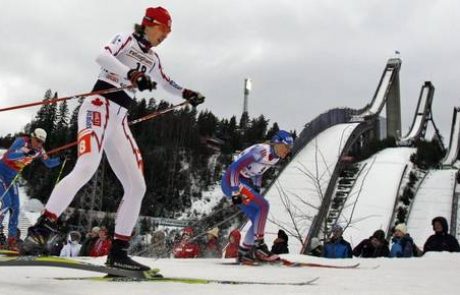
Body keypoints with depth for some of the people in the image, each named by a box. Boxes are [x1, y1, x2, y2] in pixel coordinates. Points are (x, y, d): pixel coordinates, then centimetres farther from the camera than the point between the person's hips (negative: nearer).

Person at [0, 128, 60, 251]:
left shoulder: (39, 150, -4)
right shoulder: (21, 141, -23)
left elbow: (49, 163, 4)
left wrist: (60, 160, -14)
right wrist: (25, 153, -49)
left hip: (12, 177, 7)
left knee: (15, 208, 1)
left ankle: (11, 240, 7)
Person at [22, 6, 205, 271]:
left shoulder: (153, 59, 24)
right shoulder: (126, 40, 3)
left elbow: (165, 82, 44)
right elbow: (103, 56, -19)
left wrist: (186, 93, 39)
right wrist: (131, 75, -33)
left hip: (120, 121, 8)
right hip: (99, 107, -8)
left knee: (137, 187, -2)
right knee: (87, 167, -32)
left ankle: (119, 251, 2)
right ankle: (42, 229, -34)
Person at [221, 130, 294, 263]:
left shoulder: (275, 157, 6)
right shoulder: (260, 151, -22)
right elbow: (235, 167, -25)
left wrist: (257, 190, 15)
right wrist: (235, 193, -27)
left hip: (245, 183, 9)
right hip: (232, 182, -9)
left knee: (258, 221, 3)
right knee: (264, 206, -22)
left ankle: (243, 252, 11)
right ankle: (259, 246, -17)